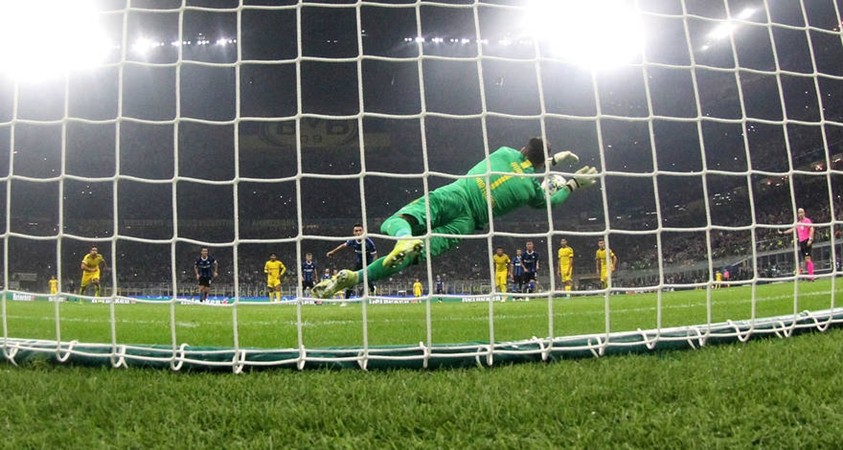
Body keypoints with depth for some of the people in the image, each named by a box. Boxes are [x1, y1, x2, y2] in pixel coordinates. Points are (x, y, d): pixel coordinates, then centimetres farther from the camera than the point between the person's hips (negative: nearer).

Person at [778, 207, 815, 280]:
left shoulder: (807, 220, -4)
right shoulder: (798, 223, 17)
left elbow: (812, 229, -12)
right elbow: (793, 229, 29)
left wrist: (810, 239, -20)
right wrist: (783, 232, 30)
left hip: (807, 241, -7)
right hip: (801, 242, 7)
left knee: (807, 258, -14)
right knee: (805, 259, 5)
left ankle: (811, 276, -16)